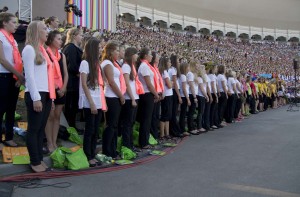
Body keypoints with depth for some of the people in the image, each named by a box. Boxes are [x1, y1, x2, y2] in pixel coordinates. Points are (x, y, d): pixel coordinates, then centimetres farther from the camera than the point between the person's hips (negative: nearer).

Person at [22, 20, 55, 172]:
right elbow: (29, 75, -12)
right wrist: (35, 97, -18)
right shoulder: (29, 49, -5)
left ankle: (39, 159, 16)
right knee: (34, 129, -2)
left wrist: (51, 95, 15)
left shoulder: (41, 49, 19)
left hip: (45, 94, 8)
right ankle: (35, 162, 5)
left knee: (41, 129, 10)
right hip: (35, 94, -8)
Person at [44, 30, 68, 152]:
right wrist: (55, 88, -13)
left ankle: (54, 142, 16)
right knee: (50, 116, -1)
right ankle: (49, 143, 8)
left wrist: (63, 87, -4)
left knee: (57, 116, 8)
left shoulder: (62, 55, 12)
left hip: (61, 90, 6)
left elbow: (65, 73, 10)